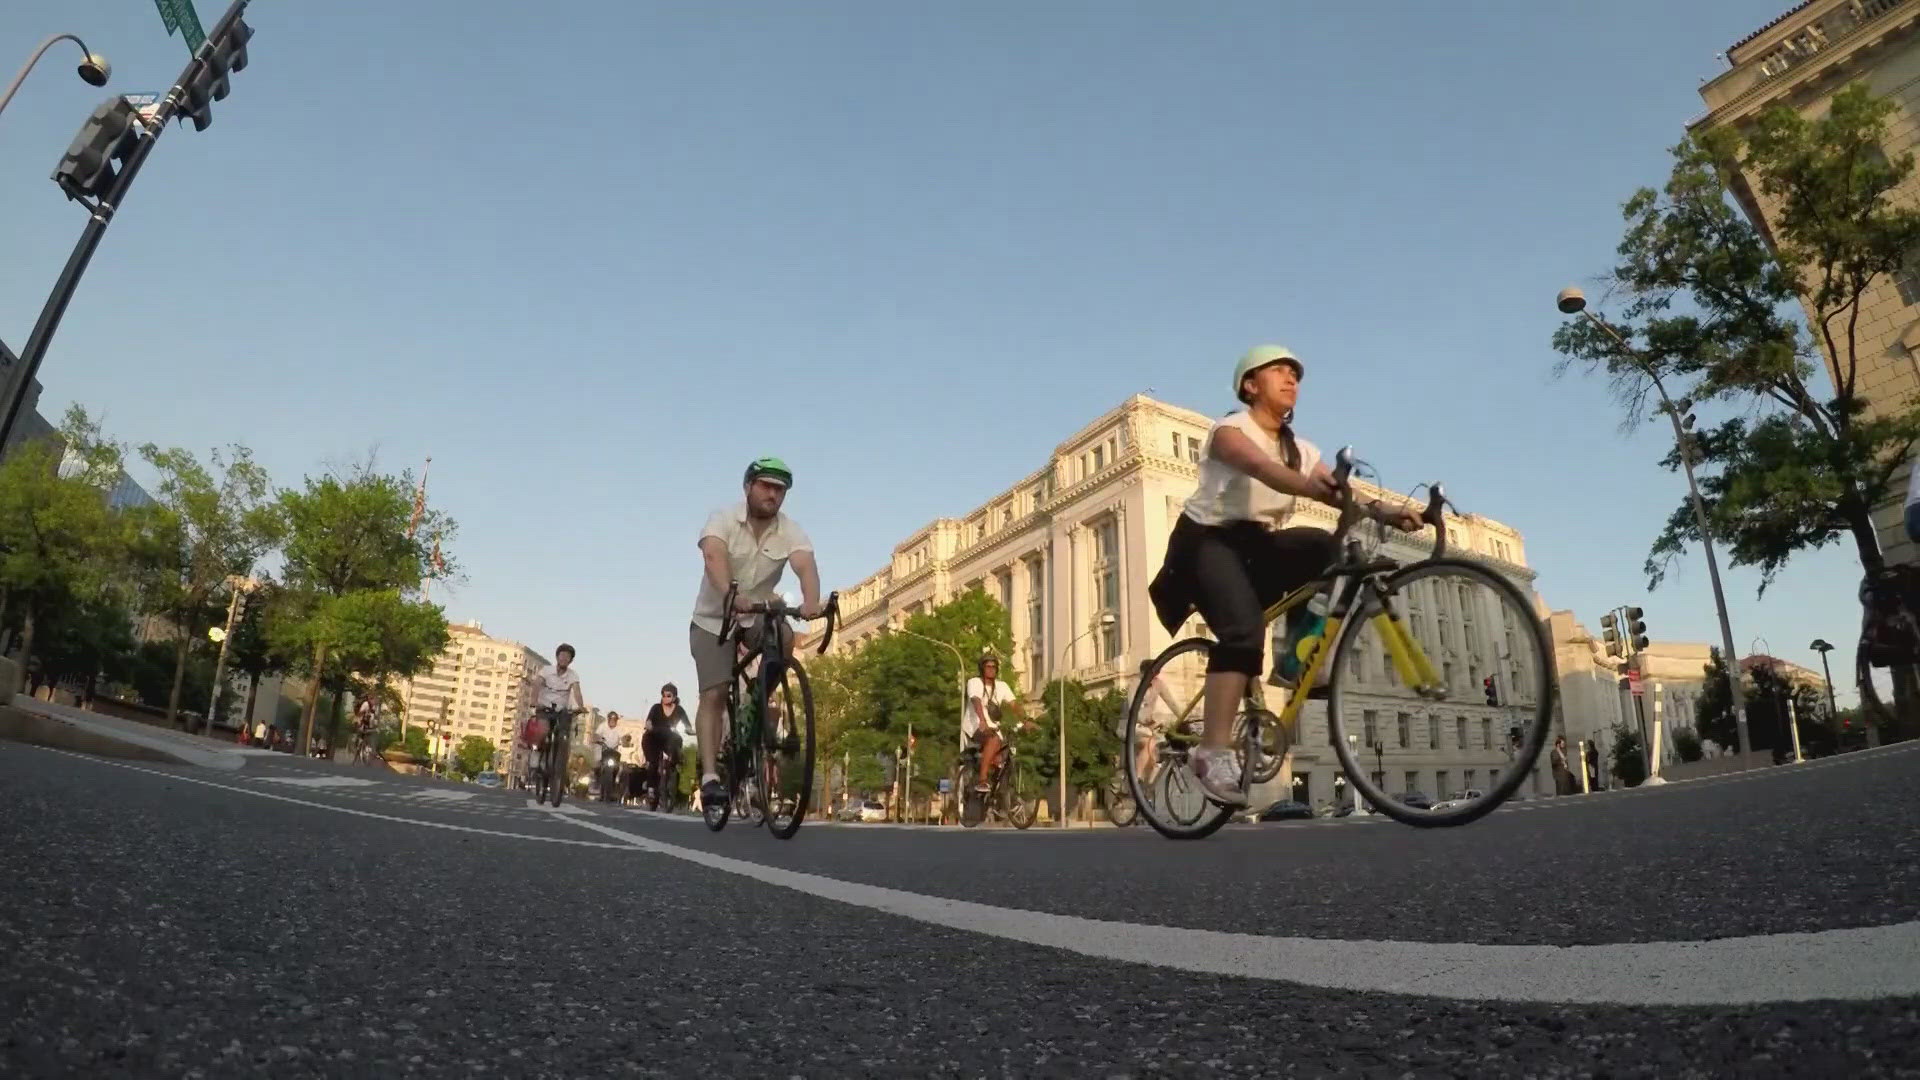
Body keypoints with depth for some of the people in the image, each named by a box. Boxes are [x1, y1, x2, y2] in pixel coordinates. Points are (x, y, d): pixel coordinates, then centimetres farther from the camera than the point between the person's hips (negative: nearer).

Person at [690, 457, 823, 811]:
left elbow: (806, 566, -32)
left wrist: (811, 602, -55)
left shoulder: (791, 532, -13)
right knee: (713, 695, -12)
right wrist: (730, 595, -59)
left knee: (784, 636, -31)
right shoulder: (722, 520, -18)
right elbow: (714, 557, -38)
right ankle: (710, 776, -9)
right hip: (713, 619, -2)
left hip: (758, 615, 2)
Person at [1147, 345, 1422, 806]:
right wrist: (1313, 487, -51)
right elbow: (1264, 469, -31)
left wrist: (1382, 511, -27)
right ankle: (1215, 751, -33)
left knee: (1328, 549, -24)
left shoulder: (1301, 449, 11)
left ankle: (1295, 657, -12)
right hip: (1210, 539, -6)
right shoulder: (1230, 430, -8)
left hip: (1259, 544, 6)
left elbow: (1337, 492, -6)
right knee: (1243, 627, -30)